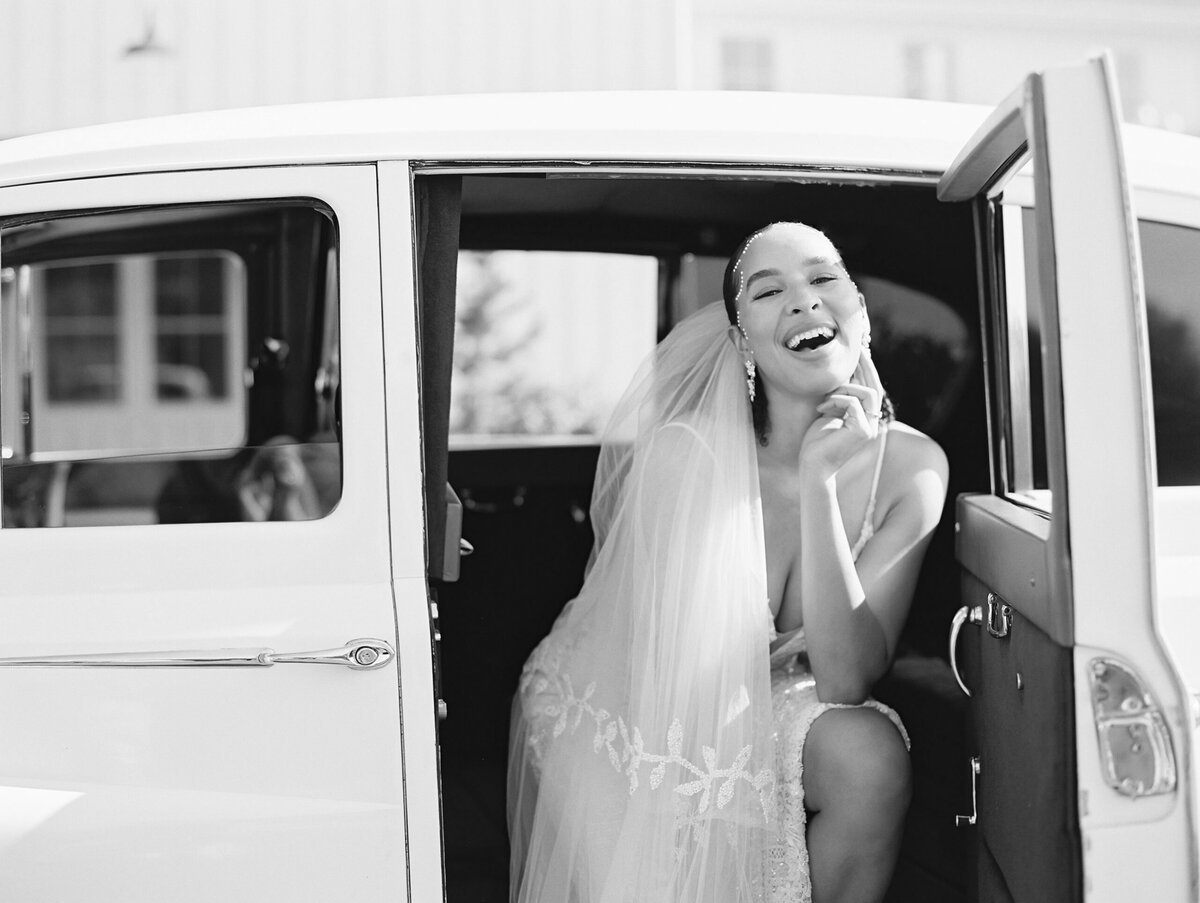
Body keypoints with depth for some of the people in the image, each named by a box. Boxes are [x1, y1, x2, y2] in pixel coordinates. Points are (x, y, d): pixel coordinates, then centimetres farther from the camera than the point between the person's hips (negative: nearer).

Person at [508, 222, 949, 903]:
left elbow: (846, 679, -22)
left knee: (871, 755, -28)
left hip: (775, 705, 3)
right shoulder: (681, 452, -22)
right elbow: (679, 684, -18)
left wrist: (819, 485, -29)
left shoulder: (911, 464, -13)